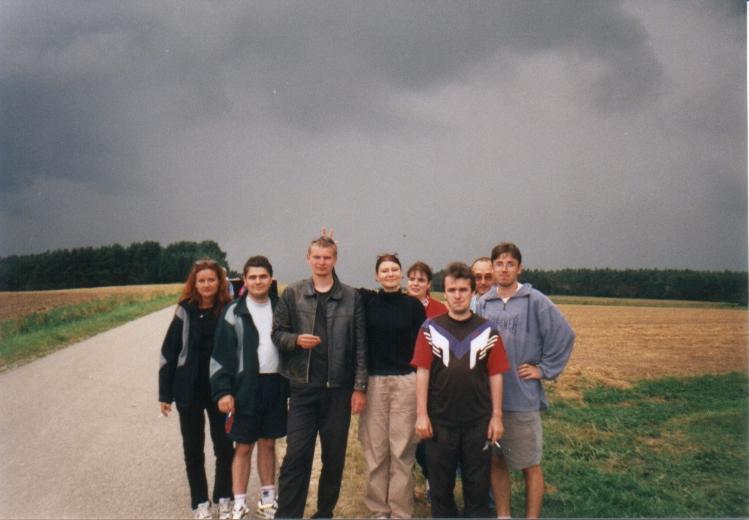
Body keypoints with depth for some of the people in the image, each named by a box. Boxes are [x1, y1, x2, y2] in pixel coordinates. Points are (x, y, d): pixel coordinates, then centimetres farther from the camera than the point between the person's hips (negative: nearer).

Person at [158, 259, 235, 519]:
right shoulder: (186, 311, -4)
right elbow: (169, 352, -1)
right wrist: (165, 393, -2)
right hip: (189, 390, 0)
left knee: (225, 446, 7)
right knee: (193, 449, 10)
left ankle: (224, 497, 26)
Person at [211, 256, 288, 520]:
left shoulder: (279, 307, 6)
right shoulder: (234, 312, -3)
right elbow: (221, 353, -5)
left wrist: (290, 384, 4)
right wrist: (223, 391, -11)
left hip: (275, 385, 3)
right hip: (246, 386, -3)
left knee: (268, 443, 15)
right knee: (243, 447, 6)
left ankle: (267, 498, 29)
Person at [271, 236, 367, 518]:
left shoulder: (351, 297, 1)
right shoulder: (292, 294, 3)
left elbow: (360, 346, 0)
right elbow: (277, 333, 6)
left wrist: (360, 387, -3)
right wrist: (296, 339, -15)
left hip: (339, 388, 1)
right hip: (303, 387, 0)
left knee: (335, 456, 12)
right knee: (296, 455, 0)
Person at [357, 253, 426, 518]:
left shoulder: (413, 304, 3)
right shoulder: (366, 300, 3)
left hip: (406, 383, 0)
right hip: (373, 382, 1)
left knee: (403, 449, 2)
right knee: (375, 448, 6)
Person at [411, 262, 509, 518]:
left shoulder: (487, 330, 0)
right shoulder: (431, 328, -1)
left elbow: (495, 375, 2)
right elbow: (423, 372, -2)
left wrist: (497, 416, -1)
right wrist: (421, 414, -5)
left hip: (478, 422, 0)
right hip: (440, 421, 0)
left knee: (478, 485, 12)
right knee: (440, 484, 13)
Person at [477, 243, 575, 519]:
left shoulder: (535, 301, -7)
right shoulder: (483, 303, 5)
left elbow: (563, 336, -7)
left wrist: (544, 369, -6)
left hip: (523, 399, -4)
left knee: (530, 464, 8)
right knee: (496, 461, 15)